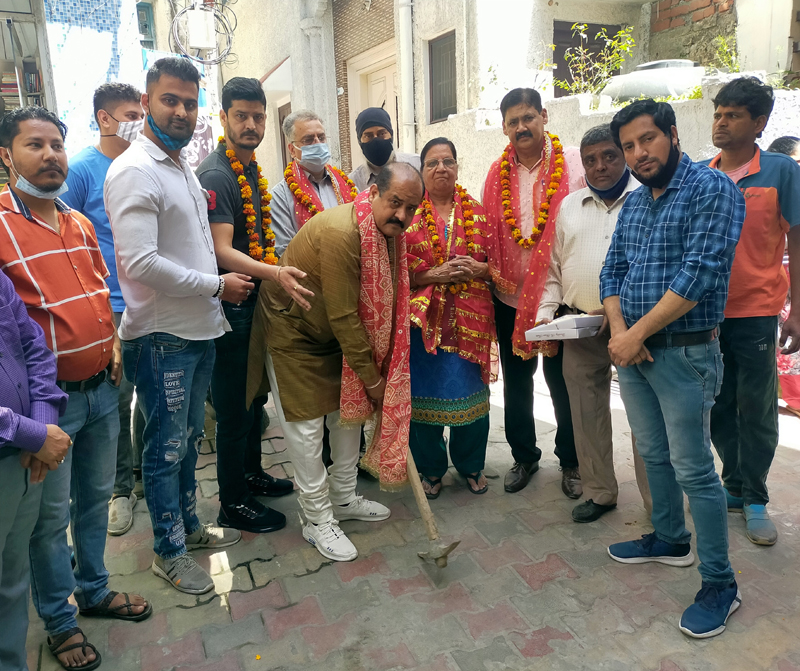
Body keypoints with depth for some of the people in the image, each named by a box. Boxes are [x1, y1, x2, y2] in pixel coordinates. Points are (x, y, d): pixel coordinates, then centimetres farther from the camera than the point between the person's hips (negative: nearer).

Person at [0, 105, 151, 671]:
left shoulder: (80, 224, 9)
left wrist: (113, 344, 9)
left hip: (102, 388, 7)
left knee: (97, 498, 20)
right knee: (51, 515, 10)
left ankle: (94, 590, 40)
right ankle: (59, 619, 30)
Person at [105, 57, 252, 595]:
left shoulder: (184, 164, 14)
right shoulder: (134, 171, -16)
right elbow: (140, 262, -25)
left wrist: (220, 287, 11)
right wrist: (216, 285, -16)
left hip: (199, 329, 9)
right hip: (161, 337, -9)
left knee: (189, 439, 20)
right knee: (167, 447, 5)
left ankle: (189, 524, 38)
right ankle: (169, 551, 22)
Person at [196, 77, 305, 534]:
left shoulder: (251, 170, 12)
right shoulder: (216, 175, -17)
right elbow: (222, 252, -25)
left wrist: (278, 275, 21)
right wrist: (275, 273, -37)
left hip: (255, 302, 9)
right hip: (229, 307, -9)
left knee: (254, 395, 20)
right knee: (234, 406, 1)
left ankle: (251, 473, 38)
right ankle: (233, 503, 16)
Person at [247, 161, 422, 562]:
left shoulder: (389, 232, -5)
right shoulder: (341, 233, -33)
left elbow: (388, 295, 8)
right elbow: (343, 317, -31)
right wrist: (371, 377, -23)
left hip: (333, 333, 9)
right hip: (291, 331, -9)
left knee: (349, 411, 13)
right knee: (306, 425, -3)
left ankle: (344, 499, 31)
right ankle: (318, 521, 13)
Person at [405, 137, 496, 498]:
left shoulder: (477, 213, 10)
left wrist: (477, 269, -9)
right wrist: (435, 274, -15)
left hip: (471, 319, 2)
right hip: (423, 319, -2)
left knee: (470, 392, 8)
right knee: (424, 392, 4)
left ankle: (471, 464, 30)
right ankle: (430, 469, 24)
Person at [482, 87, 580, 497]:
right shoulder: (498, 174, 6)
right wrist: (492, 272, 0)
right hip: (509, 297, 4)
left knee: (563, 382, 7)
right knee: (515, 382, 14)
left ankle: (570, 462, 27)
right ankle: (523, 456, 33)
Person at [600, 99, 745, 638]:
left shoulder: (712, 189, -11)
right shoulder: (633, 203, 12)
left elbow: (699, 273, -21)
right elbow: (612, 271, 11)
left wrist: (636, 333, -19)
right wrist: (618, 329, -6)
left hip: (684, 353, -7)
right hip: (631, 349, 7)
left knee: (693, 469, -1)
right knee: (654, 455, 19)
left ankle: (720, 584, 15)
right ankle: (670, 540, 38)